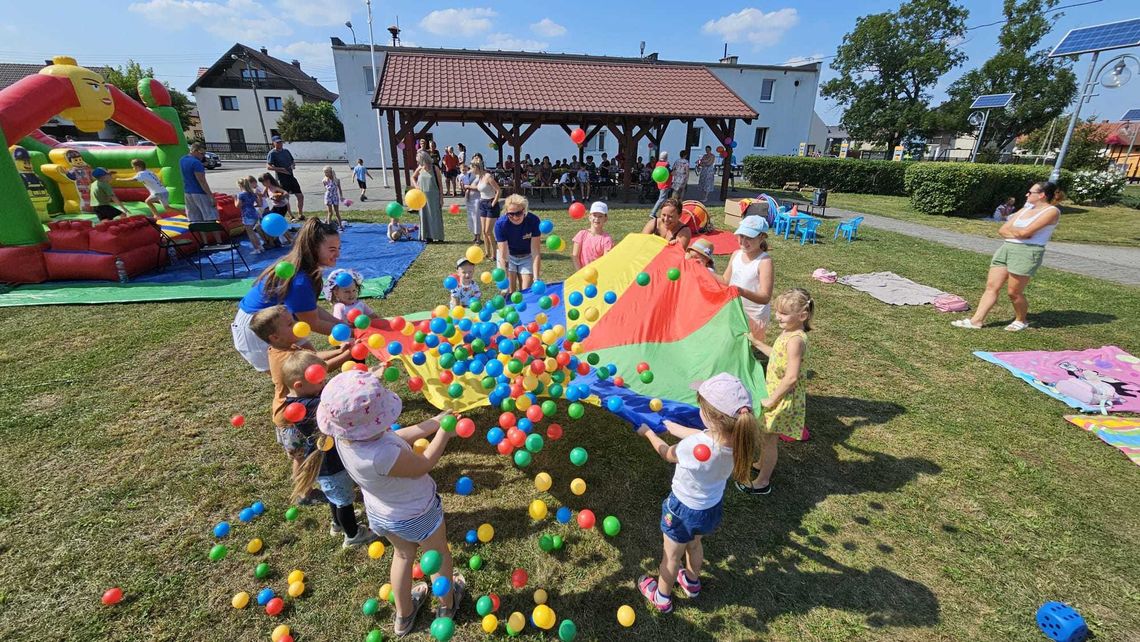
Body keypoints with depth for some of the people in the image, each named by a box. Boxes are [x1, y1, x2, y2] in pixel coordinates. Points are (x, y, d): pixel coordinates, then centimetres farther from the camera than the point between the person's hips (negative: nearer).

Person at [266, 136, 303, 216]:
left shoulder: (286, 151, 14)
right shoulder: (272, 153, -5)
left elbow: (293, 161, 24)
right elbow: (268, 167, -13)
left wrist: (293, 165, 1)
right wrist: (280, 169, -22)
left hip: (291, 177, 7)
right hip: (282, 178, -7)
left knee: (300, 196, 8)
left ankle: (300, 214, 21)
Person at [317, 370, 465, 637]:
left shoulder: (345, 434, -23)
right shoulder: (381, 456, -46)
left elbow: (393, 438, -10)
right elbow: (423, 465, -28)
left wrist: (432, 423, -10)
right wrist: (444, 433, -17)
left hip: (379, 513, 6)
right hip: (416, 515, -6)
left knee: (403, 554, 34)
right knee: (439, 555, 26)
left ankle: (403, 616, 57)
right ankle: (447, 605, 54)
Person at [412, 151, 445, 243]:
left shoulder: (435, 168, -6)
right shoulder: (419, 169, 4)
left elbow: (440, 183, -5)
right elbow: (413, 177, 21)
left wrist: (441, 197, -8)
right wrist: (416, 186, 4)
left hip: (434, 196, -4)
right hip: (423, 196, 4)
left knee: (435, 216, 0)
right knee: (425, 216, 6)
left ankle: (438, 237, 6)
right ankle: (428, 236, 14)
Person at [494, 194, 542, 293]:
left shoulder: (533, 221, -28)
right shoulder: (500, 224, -28)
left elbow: (536, 252, -26)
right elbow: (503, 256, -28)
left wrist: (536, 279, -31)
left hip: (527, 256, 1)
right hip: (508, 256, 0)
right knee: (510, 291, -3)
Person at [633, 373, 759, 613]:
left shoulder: (694, 446, -40)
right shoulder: (738, 439, -24)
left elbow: (666, 453, -17)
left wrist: (648, 432, 0)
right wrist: (672, 426, 7)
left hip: (684, 510, -5)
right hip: (713, 507, 5)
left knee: (671, 555, 23)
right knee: (695, 544, 35)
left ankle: (662, 598, 48)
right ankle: (692, 582, 61)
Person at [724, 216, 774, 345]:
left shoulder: (765, 262, -22)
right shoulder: (736, 254, -2)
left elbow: (765, 297, -28)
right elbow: (726, 281, 10)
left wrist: (743, 292, -43)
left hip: (754, 316, -6)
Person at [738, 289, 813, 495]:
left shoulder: (795, 340, -28)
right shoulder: (788, 333, 1)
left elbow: (791, 377, -30)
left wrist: (771, 399, -22)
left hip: (783, 399, -9)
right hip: (775, 391, 9)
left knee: (768, 439, 7)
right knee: (764, 435, 26)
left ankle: (762, 482, 25)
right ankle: (762, 464, 49)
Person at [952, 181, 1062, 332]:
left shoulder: (1052, 211, -3)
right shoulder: (1025, 209, 19)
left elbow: (1025, 232, -15)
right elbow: (1002, 231, 11)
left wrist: (1010, 229, 4)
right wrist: (1018, 233, -7)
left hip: (1027, 252, -7)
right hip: (1006, 248, 7)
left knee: (1014, 292, -3)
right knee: (991, 286, 0)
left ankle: (1021, 321, 20)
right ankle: (976, 320, -1)